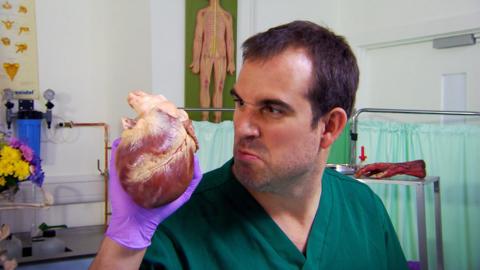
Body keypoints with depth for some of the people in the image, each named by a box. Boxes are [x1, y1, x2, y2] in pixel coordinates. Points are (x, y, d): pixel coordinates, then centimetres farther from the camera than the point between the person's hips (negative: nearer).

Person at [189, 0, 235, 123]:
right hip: (206, 56, 0)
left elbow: (229, 40, 6)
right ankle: (205, 119, -1)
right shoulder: (202, 13, 6)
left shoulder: (227, 16, 8)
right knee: (204, 86, -3)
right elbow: (198, 38, 2)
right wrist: (196, 60, -4)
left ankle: (217, 121, 1)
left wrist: (231, 61, 1)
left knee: (219, 89, -1)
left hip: (221, 56, 0)